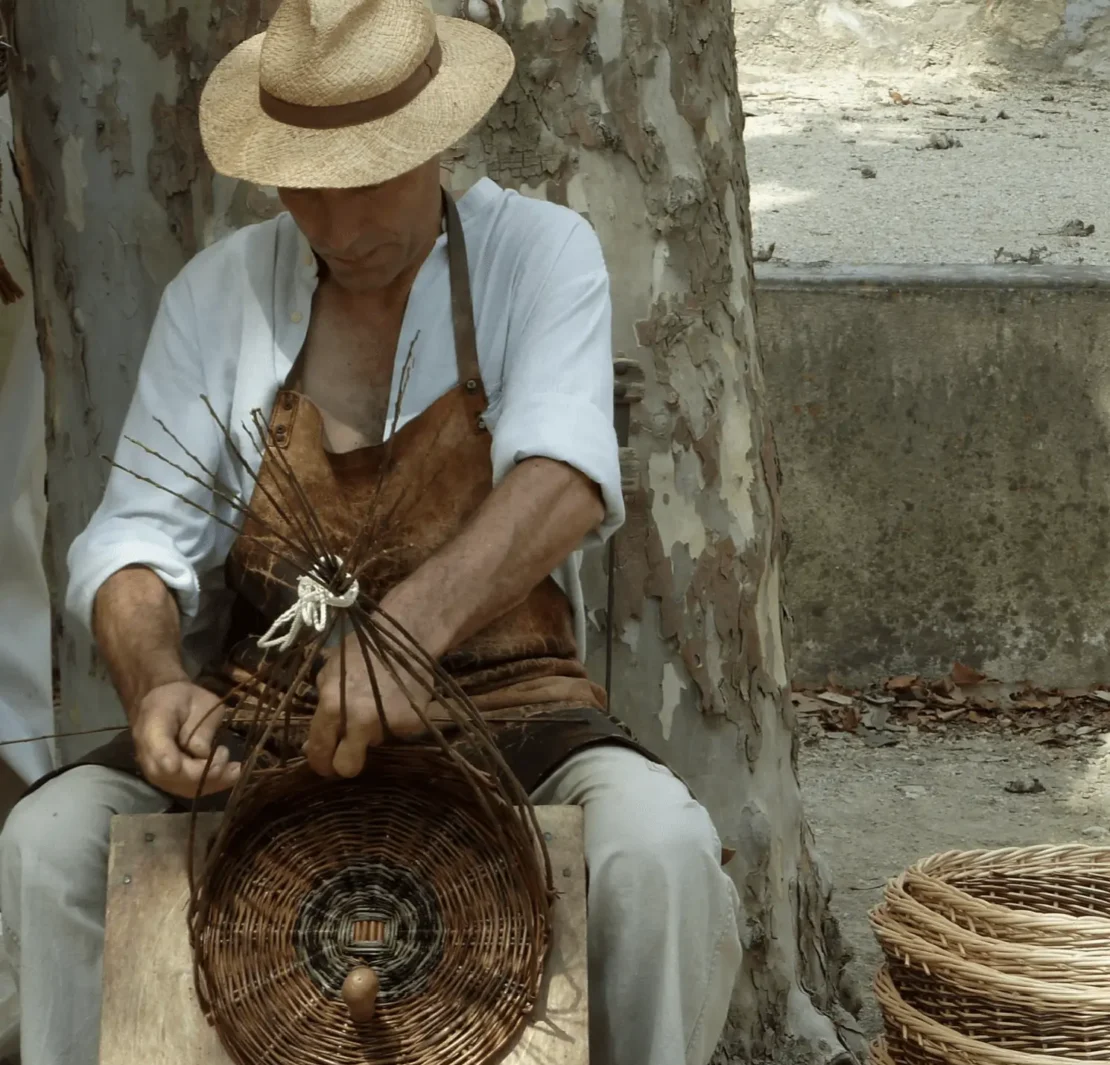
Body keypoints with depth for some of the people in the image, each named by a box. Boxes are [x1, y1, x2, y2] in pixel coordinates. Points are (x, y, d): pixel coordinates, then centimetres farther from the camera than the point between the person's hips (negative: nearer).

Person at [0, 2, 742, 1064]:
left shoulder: (538, 254, -5)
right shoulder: (216, 294, 2)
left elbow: (566, 478, -23)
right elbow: (138, 536, -3)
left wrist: (411, 626, -42)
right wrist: (155, 685, -27)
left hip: (505, 706, -2)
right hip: (263, 712, 2)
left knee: (660, 849, -31)